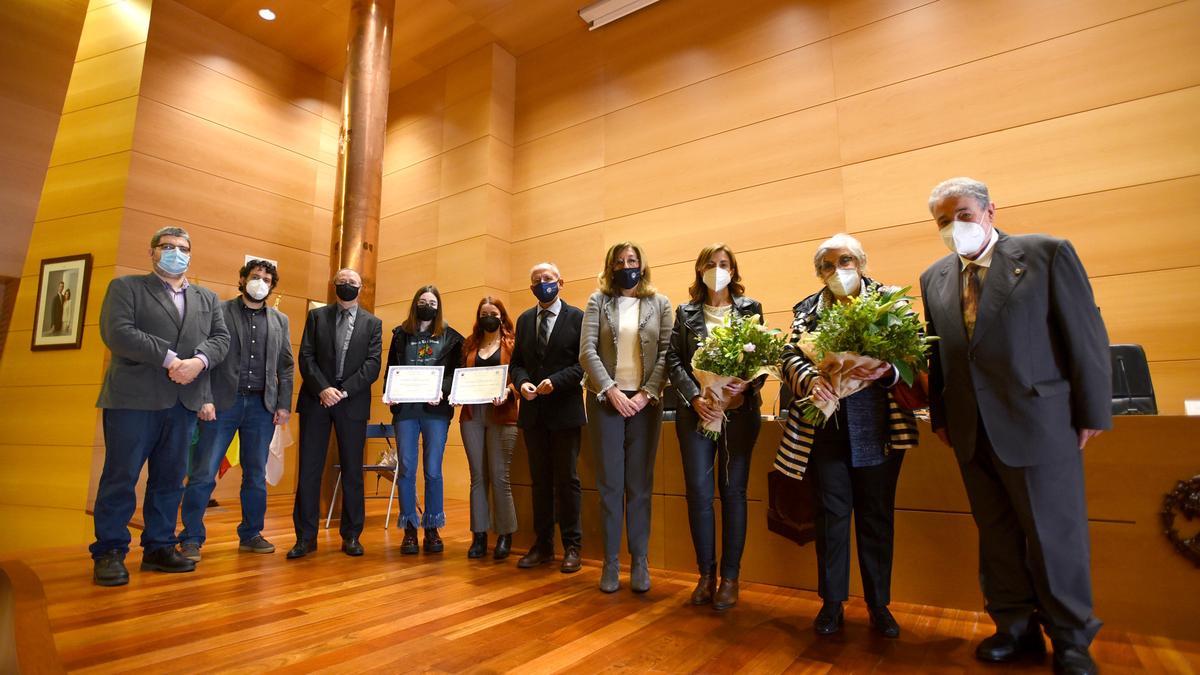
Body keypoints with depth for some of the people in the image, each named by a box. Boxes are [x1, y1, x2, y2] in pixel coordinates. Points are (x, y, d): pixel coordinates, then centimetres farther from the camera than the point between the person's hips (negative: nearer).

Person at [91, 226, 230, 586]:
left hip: (184, 399, 4)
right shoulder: (126, 287, 6)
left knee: (170, 478, 8)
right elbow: (117, 332, -9)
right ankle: (109, 552, 11)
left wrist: (199, 360, -13)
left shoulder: (207, 298, 18)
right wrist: (169, 359, -17)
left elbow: (221, 338, 8)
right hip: (134, 397, -4)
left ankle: (159, 547, 17)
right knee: (120, 476, 0)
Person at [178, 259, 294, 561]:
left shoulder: (280, 321, 13)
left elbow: (286, 366, 11)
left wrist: (284, 404, 3)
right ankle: (191, 539, 9)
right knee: (203, 474, -2)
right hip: (223, 402, -3)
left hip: (262, 406, 3)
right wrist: (204, 399, -11)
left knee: (256, 476, 9)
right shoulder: (218, 312, 3)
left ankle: (251, 535, 20)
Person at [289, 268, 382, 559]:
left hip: (353, 402, 0)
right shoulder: (316, 316, 11)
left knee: (352, 470, 4)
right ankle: (305, 537, 12)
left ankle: (351, 535, 14)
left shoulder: (372, 323, 9)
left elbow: (372, 364, -1)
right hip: (316, 399, 1)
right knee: (309, 469, 2)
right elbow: (306, 356, 2)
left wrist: (343, 391, -12)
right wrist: (323, 389, -13)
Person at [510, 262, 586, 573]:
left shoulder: (577, 317, -3)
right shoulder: (524, 320, 12)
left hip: (565, 410, -4)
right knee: (540, 480, 12)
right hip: (533, 411, 5)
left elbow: (584, 362, -8)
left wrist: (556, 381, -20)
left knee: (566, 480, 3)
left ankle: (572, 547, 16)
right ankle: (542, 545, 24)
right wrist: (522, 382, -9)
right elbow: (517, 362, 11)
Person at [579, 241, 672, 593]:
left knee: (640, 484, 6)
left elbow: (667, 353, 0)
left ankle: (640, 562, 17)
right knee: (609, 483, 4)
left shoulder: (660, 303, 7)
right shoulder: (598, 301, 6)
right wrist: (612, 391, -12)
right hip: (606, 399, 0)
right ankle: (610, 562, 15)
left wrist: (646, 394, -11)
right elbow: (587, 351, -3)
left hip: (645, 402, 0)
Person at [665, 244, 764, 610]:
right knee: (698, 491, 1)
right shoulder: (686, 312, 10)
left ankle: (729, 577, 17)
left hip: (740, 411, 0)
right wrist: (694, 396, -10)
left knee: (733, 491, 5)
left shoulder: (750, 308, 9)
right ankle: (706, 573, 17)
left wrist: (746, 385, -16)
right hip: (695, 412, 1)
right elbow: (673, 361, 4)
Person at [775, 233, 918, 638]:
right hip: (824, 427, 1)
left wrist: (886, 372, -24)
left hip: (876, 428, 0)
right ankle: (831, 603, 24)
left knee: (877, 514, 10)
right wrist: (810, 379, -23)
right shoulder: (807, 310, 7)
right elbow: (790, 357, -2)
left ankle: (879, 604, 27)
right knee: (830, 513, 8)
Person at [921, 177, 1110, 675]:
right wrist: (940, 415, 8)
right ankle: (1016, 628, 30)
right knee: (996, 535, 14)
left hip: (1039, 423, -4)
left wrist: (1092, 411, -5)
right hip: (972, 432, 4)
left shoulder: (1047, 254, -3)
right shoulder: (934, 277, 8)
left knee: (1053, 533, 7)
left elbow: (1086, 334, -4)